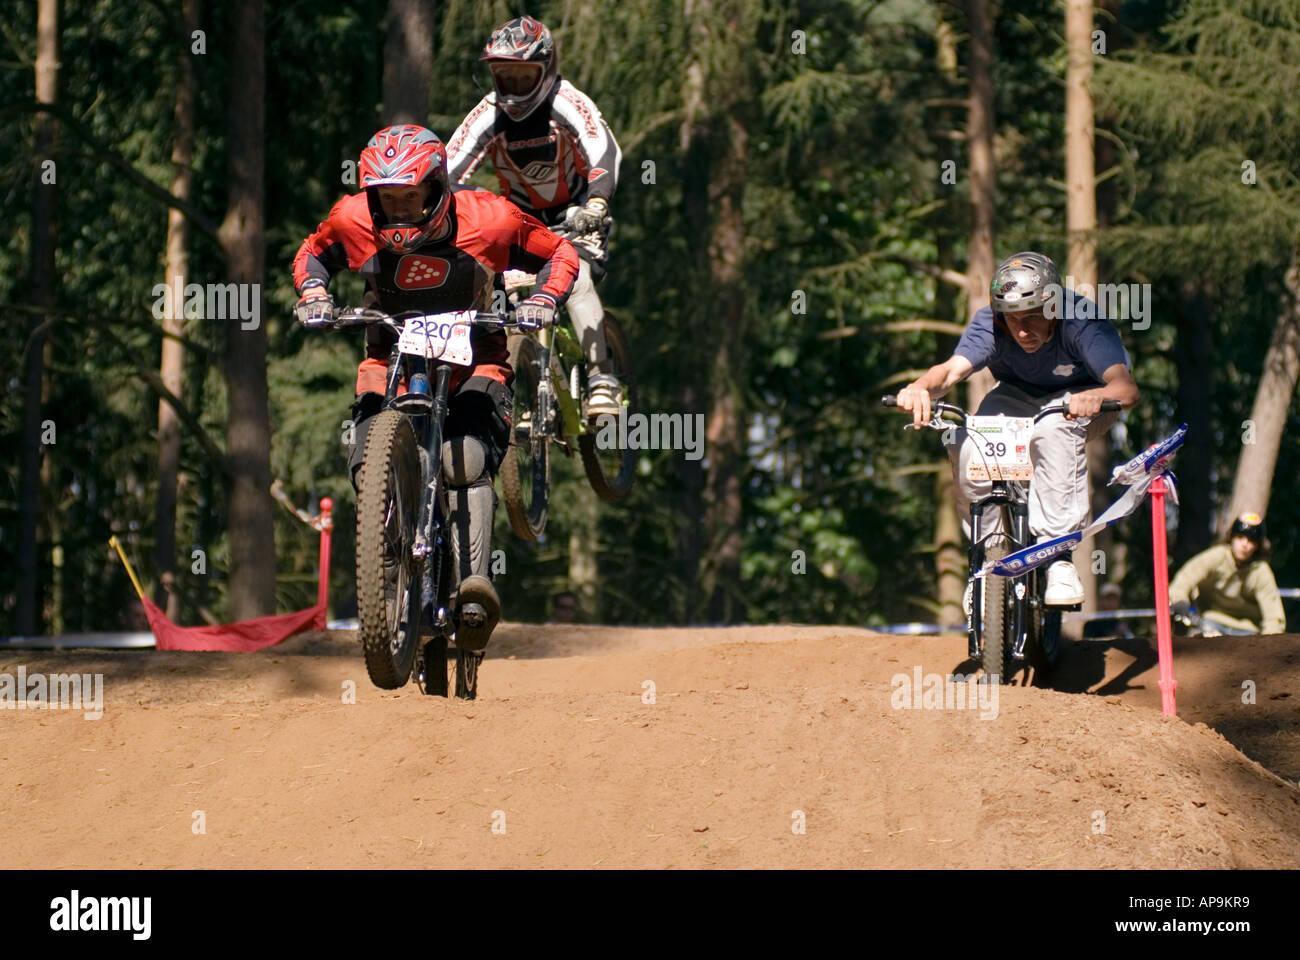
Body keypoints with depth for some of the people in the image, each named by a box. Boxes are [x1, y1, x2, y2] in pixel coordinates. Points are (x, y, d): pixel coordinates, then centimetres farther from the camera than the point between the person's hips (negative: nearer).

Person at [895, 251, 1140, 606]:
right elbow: (952, 368, -43)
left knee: (1054, 428, -38)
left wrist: (1095, 398, -71)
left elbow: (1126, 386, -48)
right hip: (1020, 397, 3)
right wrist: (922, 387, -66)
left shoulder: (1083, 322, -34)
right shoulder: (990, 324, -27)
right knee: (966, 447, -28)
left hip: (1080, 397, -2)